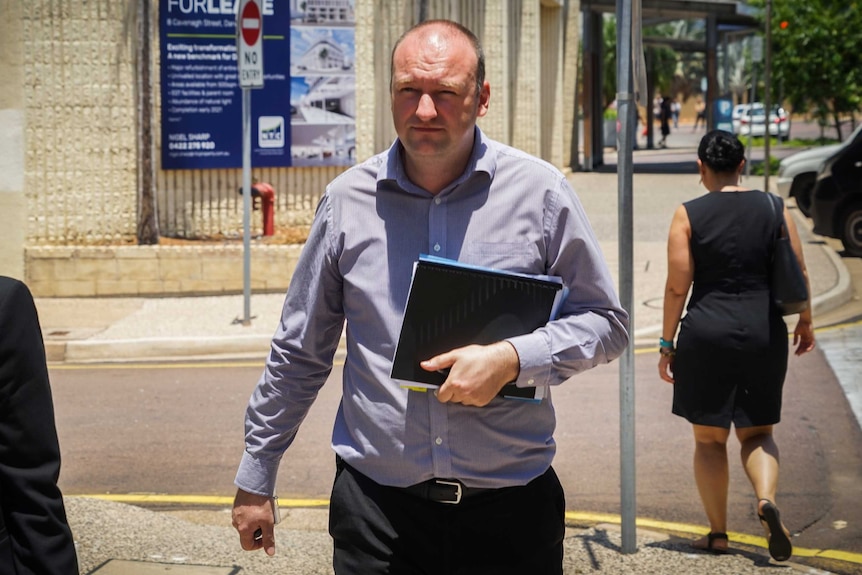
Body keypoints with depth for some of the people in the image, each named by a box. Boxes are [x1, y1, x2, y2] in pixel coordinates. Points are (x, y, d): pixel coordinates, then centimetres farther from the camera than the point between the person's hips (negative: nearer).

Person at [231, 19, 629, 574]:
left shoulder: (540, 191, -3)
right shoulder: (348, 200, 2)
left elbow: (607, 321, 3)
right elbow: (299, 353, 9)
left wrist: (512, 358, -15)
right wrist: (255, 478, 11)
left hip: (511, 505, 0)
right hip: (376, 504, 1)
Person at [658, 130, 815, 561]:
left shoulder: (688, 215, -4)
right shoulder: (772, 208, 2)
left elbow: (677, 286, -6)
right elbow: (799, 274, 5)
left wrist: (667, 343, 1)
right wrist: (804, 322, 20)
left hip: (706, 333, -2)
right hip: (763, 333, 2)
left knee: (709, 438, 11)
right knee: (757, 433, 14)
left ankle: (717, 532, 13)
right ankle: (766, 498, -13)